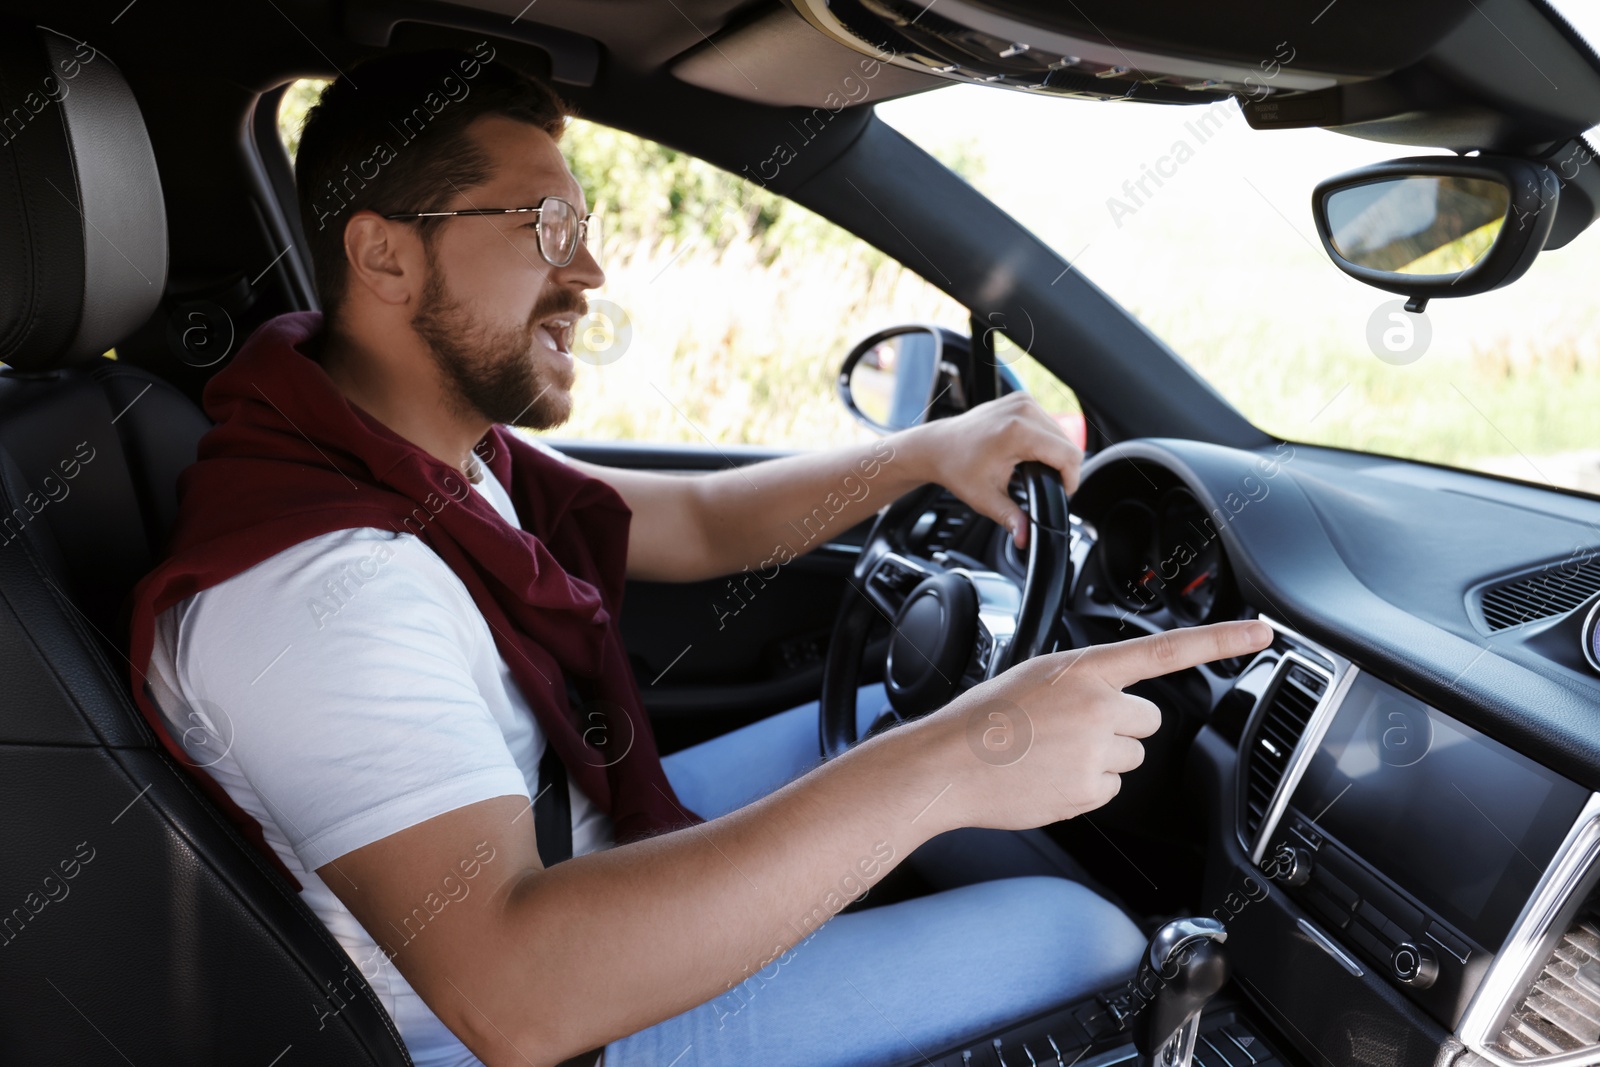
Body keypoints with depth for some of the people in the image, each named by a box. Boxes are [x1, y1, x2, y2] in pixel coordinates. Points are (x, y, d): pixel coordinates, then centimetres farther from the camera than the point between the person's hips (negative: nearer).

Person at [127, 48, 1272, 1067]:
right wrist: (934, 774, -46)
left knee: (910, 717, 13)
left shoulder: (435, 449, -3)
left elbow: (698, 521, 6)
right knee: (1076, 936, -8)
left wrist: (927, 452, -9)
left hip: (570, 844, 9)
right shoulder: (311, 582, -33)